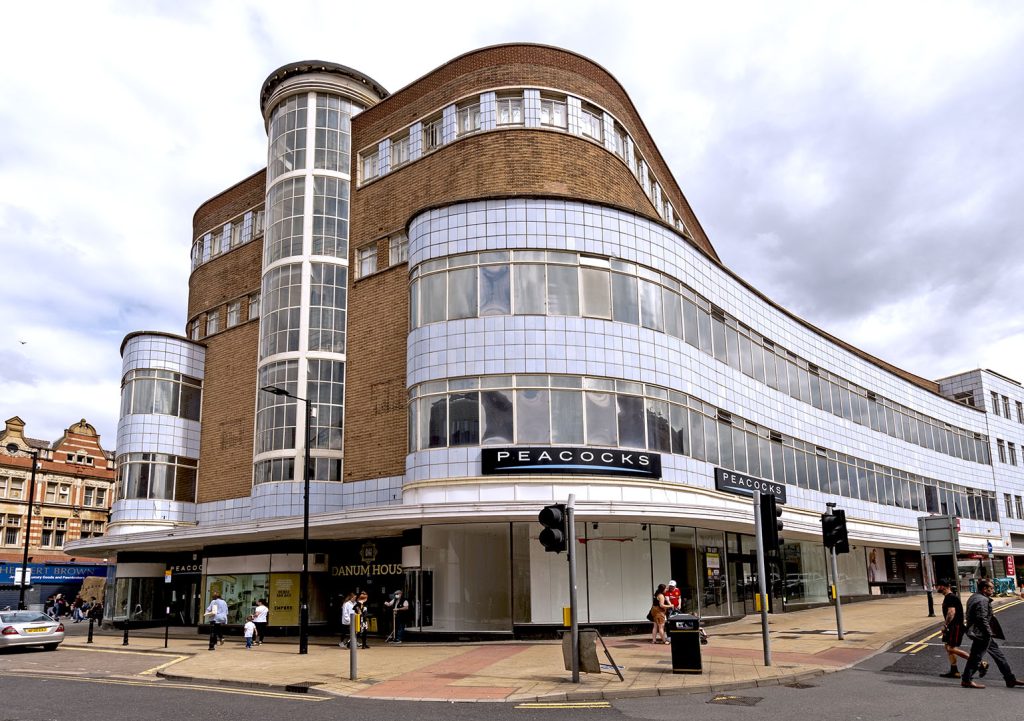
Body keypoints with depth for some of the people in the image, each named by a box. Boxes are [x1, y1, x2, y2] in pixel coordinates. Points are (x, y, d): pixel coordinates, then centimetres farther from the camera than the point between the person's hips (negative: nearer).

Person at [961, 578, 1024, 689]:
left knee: (998, 654, 17)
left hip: (984, 634, 11)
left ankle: (1010, 679, 25)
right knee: (976, 657, -3)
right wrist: (989, 633, -17)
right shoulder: (982, 600, -19)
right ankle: (966, 680, 4)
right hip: (982, 634, -11)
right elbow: (982, 619, -25)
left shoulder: (974, 597, 13)